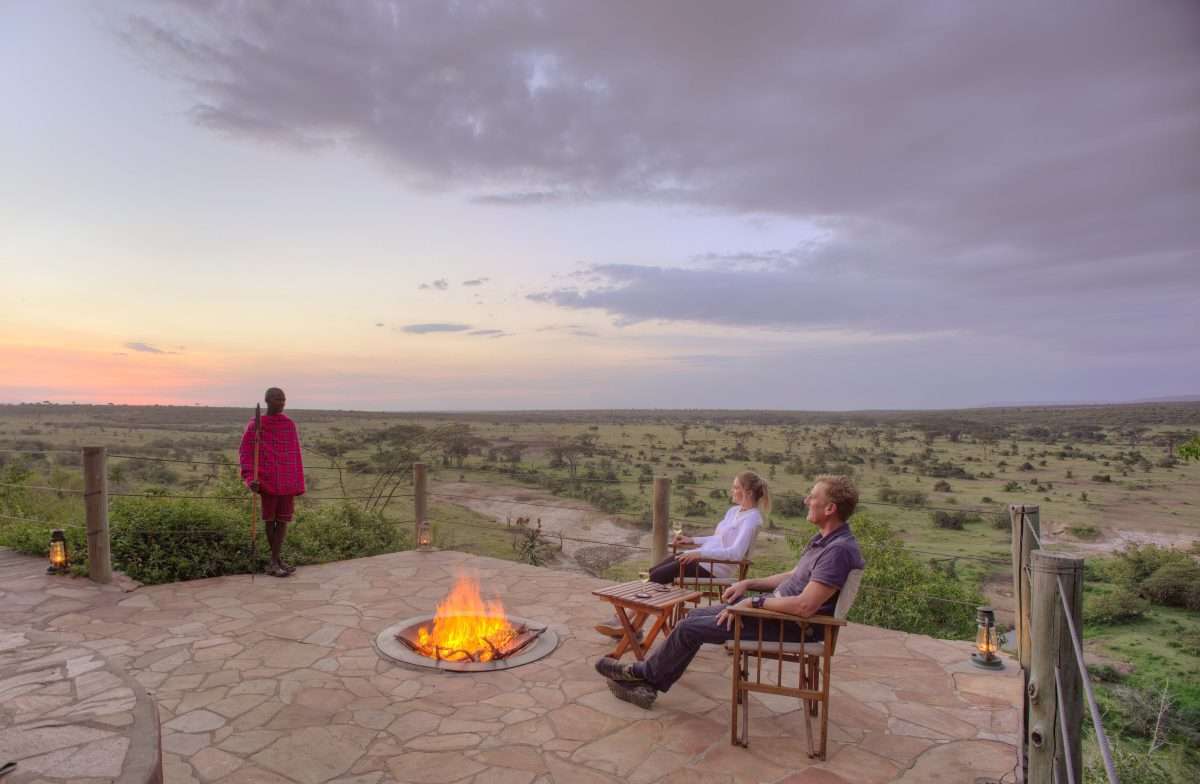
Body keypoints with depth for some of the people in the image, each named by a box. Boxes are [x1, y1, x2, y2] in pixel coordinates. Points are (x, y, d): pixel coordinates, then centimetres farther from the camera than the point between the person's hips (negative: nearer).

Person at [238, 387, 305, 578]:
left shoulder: (290, 424, 7)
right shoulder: (255, 426, -3)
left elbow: (296, 455, 9)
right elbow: (245, 453, -4)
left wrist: (299, 483, 7)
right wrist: (250, 478, -17)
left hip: (288, 482, 3)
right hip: (267, 481, -3)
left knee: (283, 520, 4)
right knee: (269, 520, 8)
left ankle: (274, 562, 10)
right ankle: (277, 559, 18)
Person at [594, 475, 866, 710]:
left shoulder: (839, 550, -24)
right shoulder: (823, 539, 9)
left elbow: (805, 606, -30)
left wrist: (754, 602, -20)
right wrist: (749, 583, 10)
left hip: (793, 625, -10)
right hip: (777, 608, 10)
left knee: (690, 628, -7)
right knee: (696, 616, 7)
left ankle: (643, 673, 17)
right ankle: (647, 685, 12)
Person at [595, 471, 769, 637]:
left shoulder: (751, 518, -13)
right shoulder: (734, 511, 15)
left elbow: (736, 553, -25)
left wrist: (700, 553, -31)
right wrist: (692, 540, 12)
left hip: (716, 567, -9)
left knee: (656, 577, -14)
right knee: (651, 572, -6)